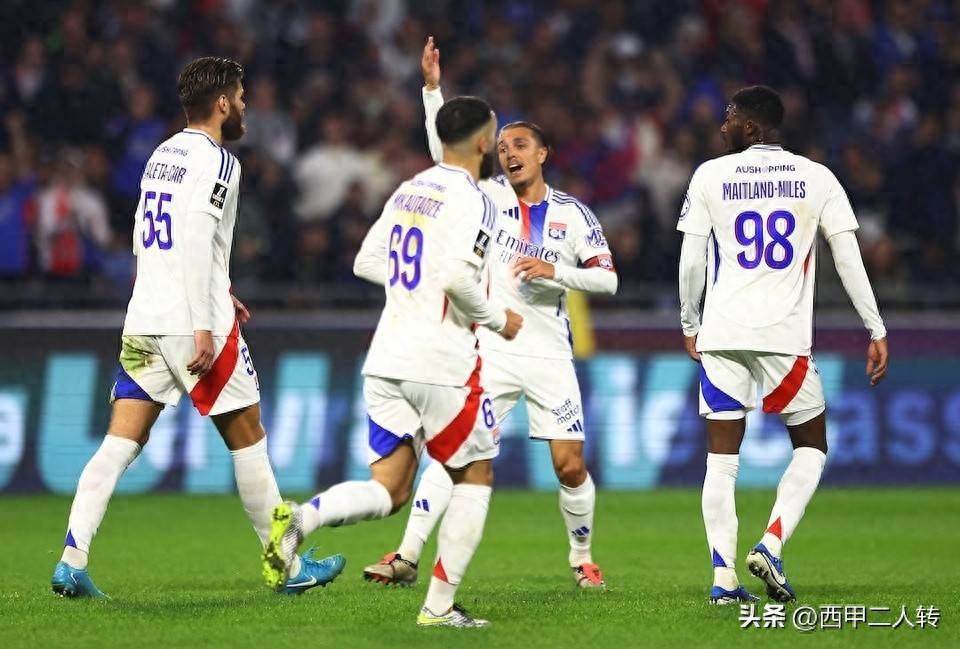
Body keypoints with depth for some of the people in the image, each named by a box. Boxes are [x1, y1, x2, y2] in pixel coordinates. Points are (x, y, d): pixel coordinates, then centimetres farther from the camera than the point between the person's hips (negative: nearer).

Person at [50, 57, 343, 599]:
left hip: (144, 321, 7)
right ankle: (290, 564, 12)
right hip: (192, 322, -7)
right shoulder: (216, 161, -10)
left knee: (120, 444, 2)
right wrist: (203, 326, -21)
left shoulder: (162, 156, 16)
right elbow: (196, 242, -20)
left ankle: (71, 563, -9)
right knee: (247, 438, 4)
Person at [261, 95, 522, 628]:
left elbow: (367, 262, 20)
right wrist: (498, 320, -6)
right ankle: (440, 607, 6)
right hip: (441, 363, -7)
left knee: (389, 489, 6)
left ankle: (300, 519, -21)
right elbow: (458, 277, -23)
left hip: (386, 359, 7)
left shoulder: (408, 191, 13)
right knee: (475, 477, 11)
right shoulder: (472, 200, -11)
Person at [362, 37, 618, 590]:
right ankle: (409, 556, -10)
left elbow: (608, 278, 1)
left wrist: (555, 271, -15)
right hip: (491, 351, 0)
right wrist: (433, 88, -14)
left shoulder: (573, 213, 4)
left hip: (549, 354, 0)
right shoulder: (491, 195, 5)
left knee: (571, 464, -2)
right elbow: (445, 151, -5)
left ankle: (583, 558, 19)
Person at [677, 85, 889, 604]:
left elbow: (691, 260, 5)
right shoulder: (817, 178, 3)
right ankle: (770, 547, -6)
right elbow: (849, 260, 1)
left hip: (722, 333, 1)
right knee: (811, 447, 14)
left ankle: (723, 578, -3)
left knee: (721, 458, 6)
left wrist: (689, 324, 20)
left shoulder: (709, 176, 3)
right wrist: (877, 332, 7)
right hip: (785, 335, -1)